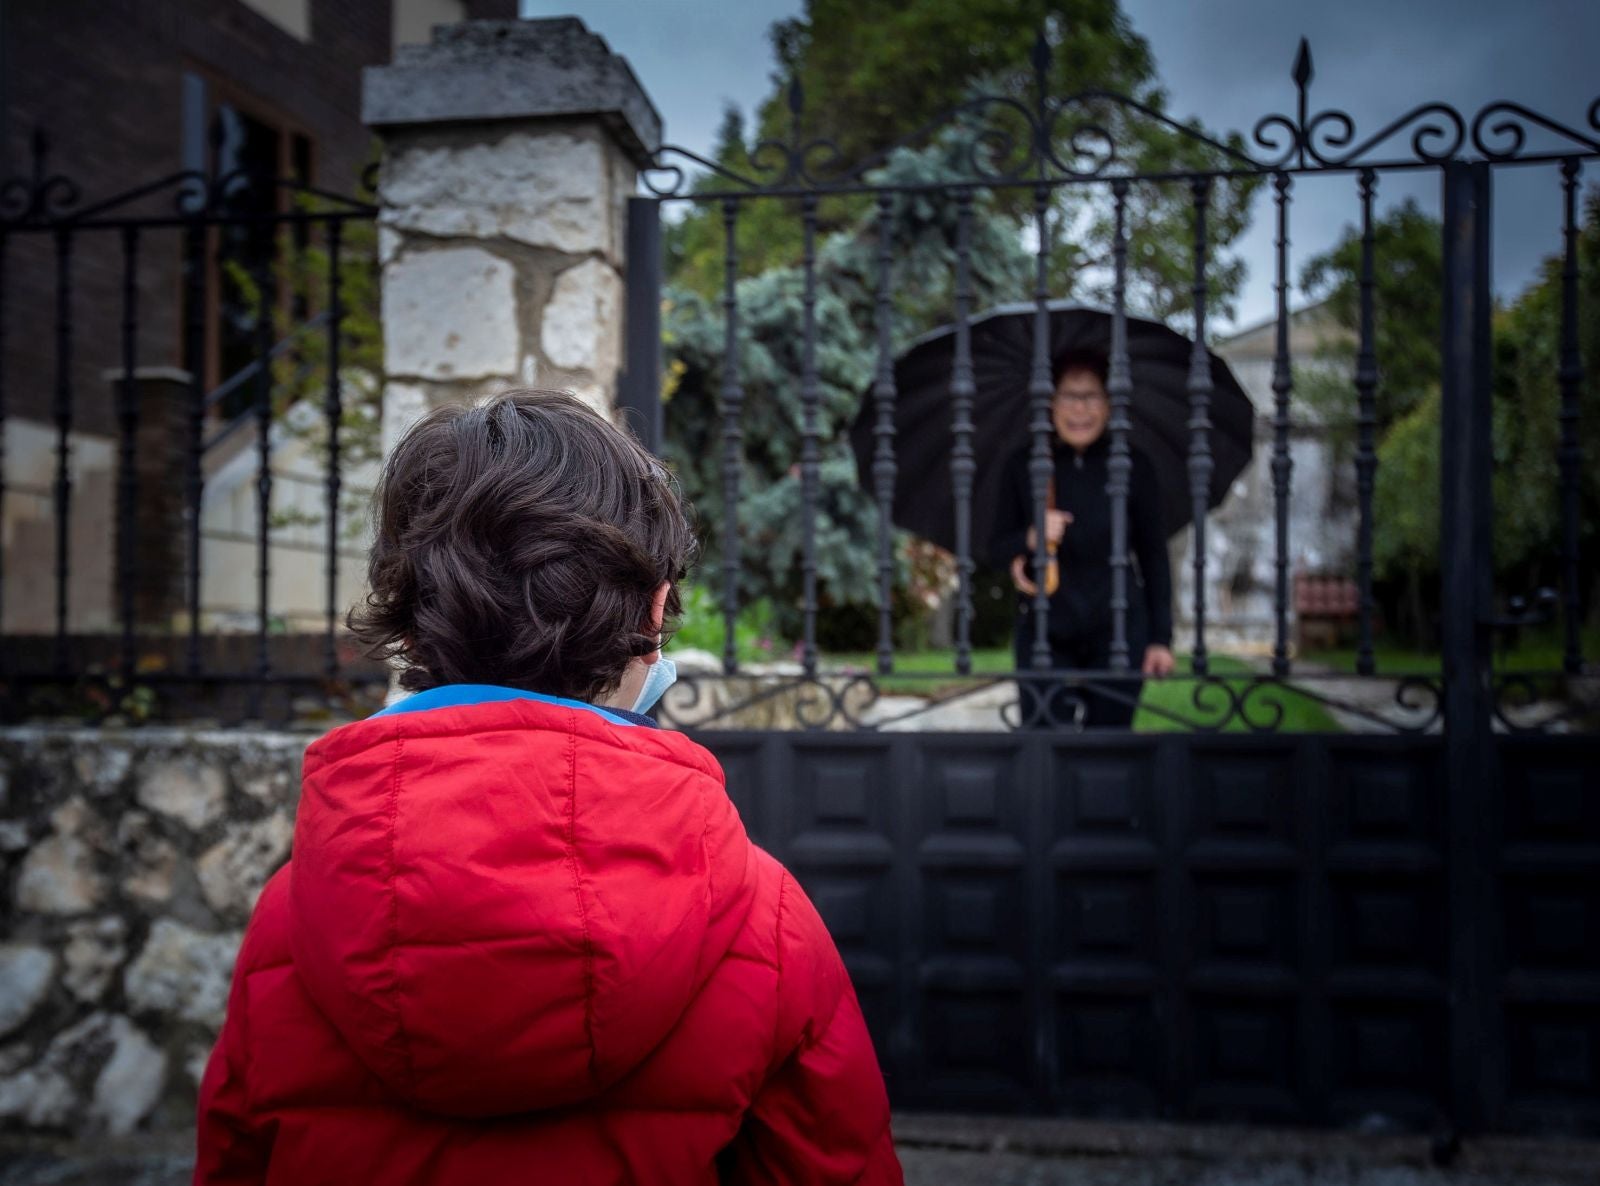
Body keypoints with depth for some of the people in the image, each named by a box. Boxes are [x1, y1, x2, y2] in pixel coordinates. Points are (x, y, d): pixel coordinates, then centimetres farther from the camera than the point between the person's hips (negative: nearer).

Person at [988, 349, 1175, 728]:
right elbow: (997, 551, 4)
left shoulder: (1133, 466, 0)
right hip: (1044, 631, 0)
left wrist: (1161, 637, 2)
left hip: (1117, 630, 0)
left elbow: (1154, 556, 5)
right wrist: (1028, 540, -18)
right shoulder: (1024, 466, 1)